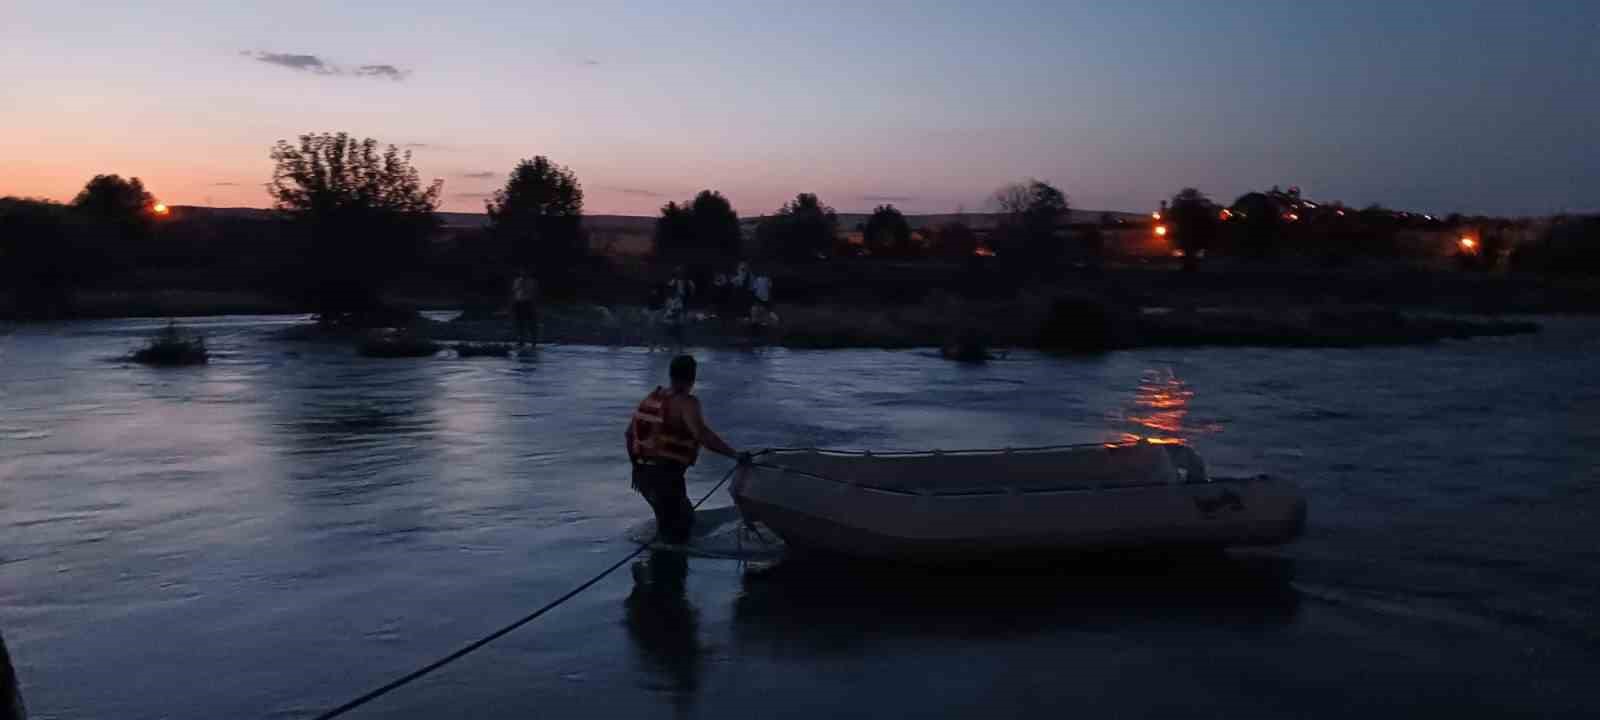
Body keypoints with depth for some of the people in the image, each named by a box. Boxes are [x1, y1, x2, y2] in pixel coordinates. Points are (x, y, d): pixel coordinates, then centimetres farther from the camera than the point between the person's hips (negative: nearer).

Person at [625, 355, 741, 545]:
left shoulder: (653, 397, 9)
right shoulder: (686, 402, -15)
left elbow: (629, 433, 16)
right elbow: (702, 434, -30)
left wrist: (637, 463, 27)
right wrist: (735, 454, -32)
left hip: (643, 472, 8)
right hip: (665, 475, -8)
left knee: (667, 518, 28)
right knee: (678, 529, 5)